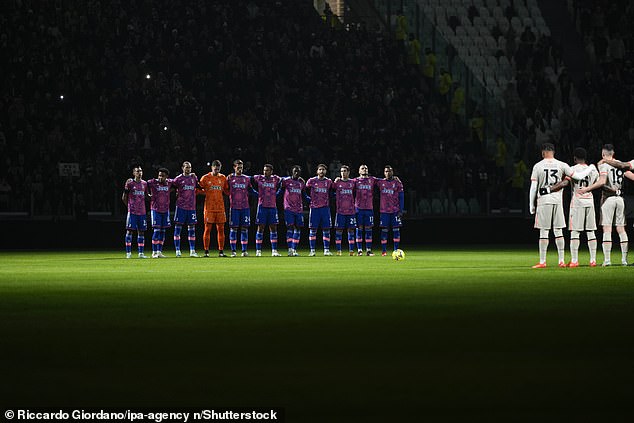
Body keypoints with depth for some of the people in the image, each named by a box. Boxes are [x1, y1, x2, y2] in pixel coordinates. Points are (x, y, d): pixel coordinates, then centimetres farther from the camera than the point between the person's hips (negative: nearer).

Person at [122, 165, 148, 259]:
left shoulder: (144, 183, 10)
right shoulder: (129, 183, -3)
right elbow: (124, 198, 3)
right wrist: (129, 205, 6)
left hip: (142, 211, 4)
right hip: (132, 211, -4)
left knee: (141, 231, 6)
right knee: (129, 230, -5)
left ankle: (141, 253, 10)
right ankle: (128, 252, -3)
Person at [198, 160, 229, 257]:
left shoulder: (223, 178, 9)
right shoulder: (205, 178, 1)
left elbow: (227, 191, 15)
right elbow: (199, 190, 8)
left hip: (220, 208, 3)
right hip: (209, 208, -3)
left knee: (221, 229, 2)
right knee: (207, 229, -2)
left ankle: (221, 251, 6)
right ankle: (206, 251, 3)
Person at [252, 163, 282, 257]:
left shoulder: (275, 179, 6)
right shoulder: (258, 178, 1)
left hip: (272, 207, 2)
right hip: (262, 206, -2)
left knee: (273, 228, 4)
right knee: (260, 228, -2)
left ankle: (274, 251, 7)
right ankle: (258, 251, 1)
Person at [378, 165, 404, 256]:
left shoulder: (397, 183, 2)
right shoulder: (380, 182, 6)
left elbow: (401, 197, 2)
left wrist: (401, 210, -4)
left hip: (395, 211, -1)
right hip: (384, 211, 1)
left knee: (396, 230, -1)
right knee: (384, 231, 0)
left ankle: (396, 250, 2)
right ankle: (384, 250, 4)